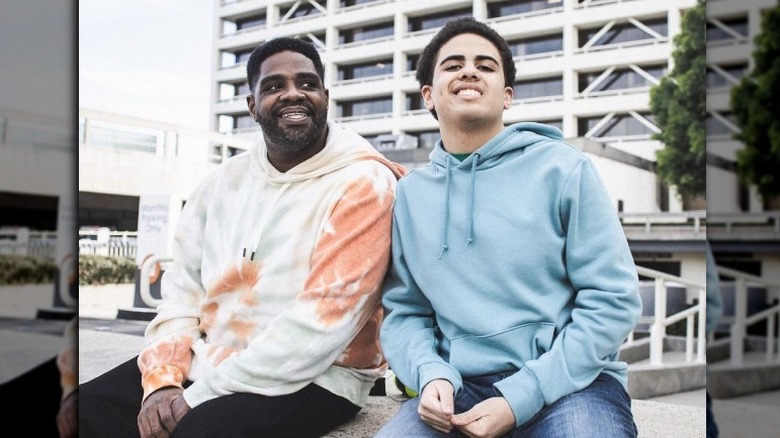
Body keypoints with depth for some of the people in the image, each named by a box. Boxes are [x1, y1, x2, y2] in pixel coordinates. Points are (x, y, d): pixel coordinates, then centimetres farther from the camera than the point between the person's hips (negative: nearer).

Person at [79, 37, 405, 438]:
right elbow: (184, 285, 7)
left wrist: (198, 396, -19)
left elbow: (323, 320, -21)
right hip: (208, 361, 6)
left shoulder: (362, 183, -13)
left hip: (312, 379, -6)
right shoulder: (225, 180, 9)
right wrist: (163, 379, -9)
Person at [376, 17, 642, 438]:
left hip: (568, 381, -2)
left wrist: (520, 398, -14)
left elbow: (613, 298, -6)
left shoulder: (563, 168, -2)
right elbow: (404, 311, 10)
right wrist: (431, 374, -12)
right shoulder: (408, 193, 7)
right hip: (459, 388, 2)